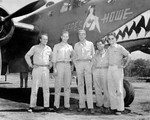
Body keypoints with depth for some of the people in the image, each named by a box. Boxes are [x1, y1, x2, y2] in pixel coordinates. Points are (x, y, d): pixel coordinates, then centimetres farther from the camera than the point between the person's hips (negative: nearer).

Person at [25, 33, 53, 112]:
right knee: (34, 87, -5)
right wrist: (31, 65, -4)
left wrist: (50, 65, 12)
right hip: (37, 69, -3)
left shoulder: (48, 49, 12)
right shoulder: (35, 48, 2)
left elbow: (51, 57, 27)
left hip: (46, 69, 3)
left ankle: (46, 106, 6)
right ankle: (32, 106, -1)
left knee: (46, 88, 1)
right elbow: (27, 56, 3)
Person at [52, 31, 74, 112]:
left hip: (68, 65, 4)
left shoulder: (70, 47, 17)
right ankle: (56, 105, -3)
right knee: (58, 86, -7)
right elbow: (54, 58, 1)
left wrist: (70, 60, 3)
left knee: (67, 86, 2)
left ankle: (67, 105, 7)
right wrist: (54, 68, -9)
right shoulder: (57, 46, 8)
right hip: (59, 65, -3)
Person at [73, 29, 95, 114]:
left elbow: (93, 55, 12)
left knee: (89, 85, -8)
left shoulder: (90, 44, 9)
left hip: (87, 64, -2)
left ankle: (90, 106, -9)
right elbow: (75, 57, 16)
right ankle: (82, 106, 5)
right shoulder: (76, 45, 14)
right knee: (80, 85, 1)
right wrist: (76, 65, 4)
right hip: (79, 64, 2)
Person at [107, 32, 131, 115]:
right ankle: (113, 107, 13)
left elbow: (128, 56, -12)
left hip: (117, 69, -6)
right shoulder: (108, 49, 13)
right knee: (111, 89, 6)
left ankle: (120, 108, 0)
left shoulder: (119, 48, -5)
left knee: (119, 89, -5)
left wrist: (124, 65, -10)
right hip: (110, 69, 6)